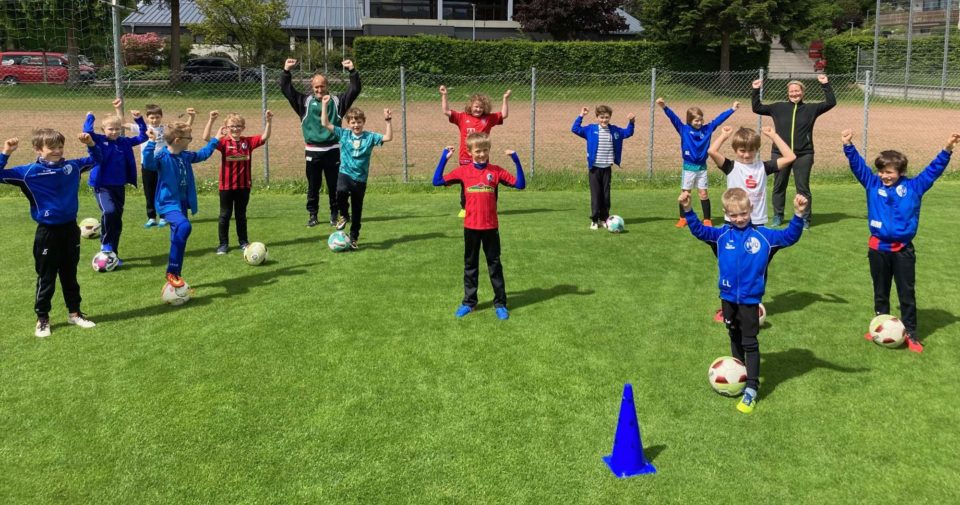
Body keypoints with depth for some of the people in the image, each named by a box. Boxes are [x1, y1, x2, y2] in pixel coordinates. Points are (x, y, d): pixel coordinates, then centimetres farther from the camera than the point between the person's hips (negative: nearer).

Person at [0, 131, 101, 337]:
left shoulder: (72, 166, 2)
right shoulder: (29, 172, -10)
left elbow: (95, 159, 16)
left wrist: (91, 143, 0)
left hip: (70, 229, 4)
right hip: (47, 232, -4)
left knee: (69, 275, 16)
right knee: (46, 278, 6)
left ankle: (74, 313, 27)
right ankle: (42, 318, 17)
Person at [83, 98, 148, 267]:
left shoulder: (124, 142, 4)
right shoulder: (99, 141, -6)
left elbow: (143, 136, 9)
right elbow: (87, 131, -24)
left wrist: (139, 120, -1)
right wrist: (90, 117, -14)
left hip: (119, 186, 5)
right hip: (102, 186, -5)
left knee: (117, 220, 9)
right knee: (109, 212, -28)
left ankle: (113, 254, 22)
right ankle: (105, 245, -7)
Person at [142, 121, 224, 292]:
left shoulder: (186, 156, 9)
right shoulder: (162, 156, -15)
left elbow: (203, 154, 29)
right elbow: (148, 163, -35)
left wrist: (216, 140, 33)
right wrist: (151, 143, -44)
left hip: (182, 204, 9)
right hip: (168, 204, -9)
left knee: (178, 238, 13)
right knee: (184, 226, -32)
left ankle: (176, 276, 25)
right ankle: (172, 272, -21)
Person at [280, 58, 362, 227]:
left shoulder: (337, 101, 5)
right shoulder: (305, 102, 6)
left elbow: (355, 89, 0)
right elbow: (286, 89, 3)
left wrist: (352, 71, -13)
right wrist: (286, 71, -9)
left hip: (333, 150, 0)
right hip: (313, 151, 1)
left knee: (334, 185, 5)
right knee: (313, 186, 7)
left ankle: (335, 215, 18)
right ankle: (313, 215, 17)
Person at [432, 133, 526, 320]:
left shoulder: (496, 171, -3)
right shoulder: (463, 171, -1)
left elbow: (520, 184, -6)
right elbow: (437, 181, -4)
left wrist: (516, 160, -16)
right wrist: (444, 157, -10)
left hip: (491, 227, -1)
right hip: (471, 227, 1)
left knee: (495, 265, 7)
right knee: (470, 265, 12)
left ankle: (500, 303, 14)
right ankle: (469, 302, 22)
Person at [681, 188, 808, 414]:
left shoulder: (763, 235, -7)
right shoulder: (722, 234, -4)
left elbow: (789, 237, -7)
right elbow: (699, 231, -4)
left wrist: (798, 215, -23)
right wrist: (688, 210, -20)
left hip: (750, 299, -3)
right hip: (728, 297, 3)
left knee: (750, 343, 0)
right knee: (735, 339, 20)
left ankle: (751, 390, 3)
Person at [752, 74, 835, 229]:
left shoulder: (811, 109, 6)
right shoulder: (778, 107, 7)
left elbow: (831, 103, 4)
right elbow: (757, 108, 12)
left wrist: (826, 85, -3)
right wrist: (756, 90, 3)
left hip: (803, 155, -1)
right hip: (780, 154, 1)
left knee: (803, 187, 2)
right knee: (779, 186, 9)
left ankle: (805, 219, 11)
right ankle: (777, 217, 22)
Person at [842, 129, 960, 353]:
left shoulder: (913, 187, -1)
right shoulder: (873, 185, 0)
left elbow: (933, 171, -1)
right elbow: (858, 165, -4)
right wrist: (848, 146, -15)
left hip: (903, 250, -1)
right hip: (878, 249, 1)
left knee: (907, 294, 6)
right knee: (880, 292, 15)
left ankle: (911, 334, 13)